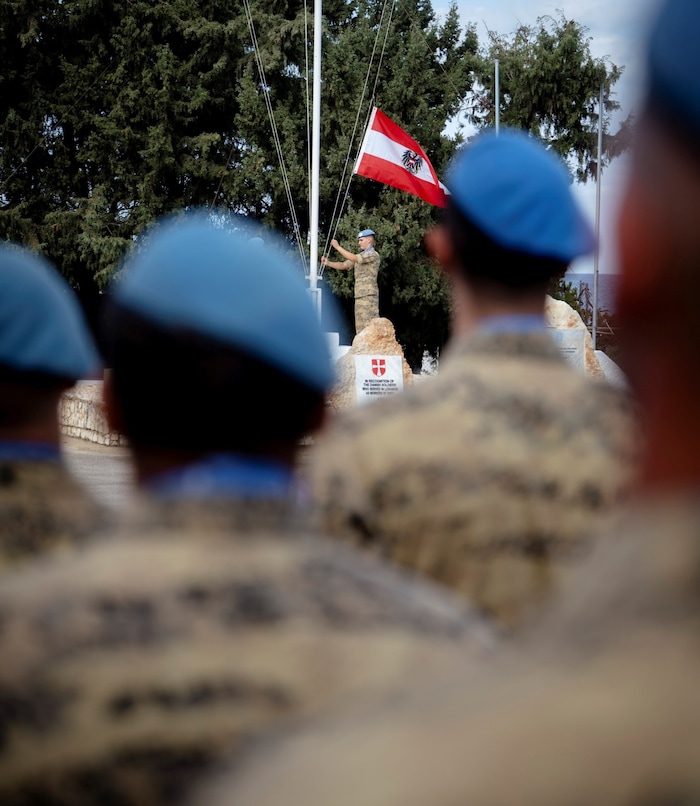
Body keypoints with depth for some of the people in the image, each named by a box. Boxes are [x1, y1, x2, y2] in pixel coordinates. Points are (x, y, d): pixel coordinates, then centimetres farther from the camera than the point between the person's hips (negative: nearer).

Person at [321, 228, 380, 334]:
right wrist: (328, 263, 2)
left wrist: (337, 247, -14)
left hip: (369, 295, -9)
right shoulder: (360, 256, 23)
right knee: (361, 327, 7)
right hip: (359, 295, 9)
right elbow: (344, 265, 18)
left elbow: (353, 258, -18)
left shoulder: (373, 255, -6)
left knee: (369, 325, -14)